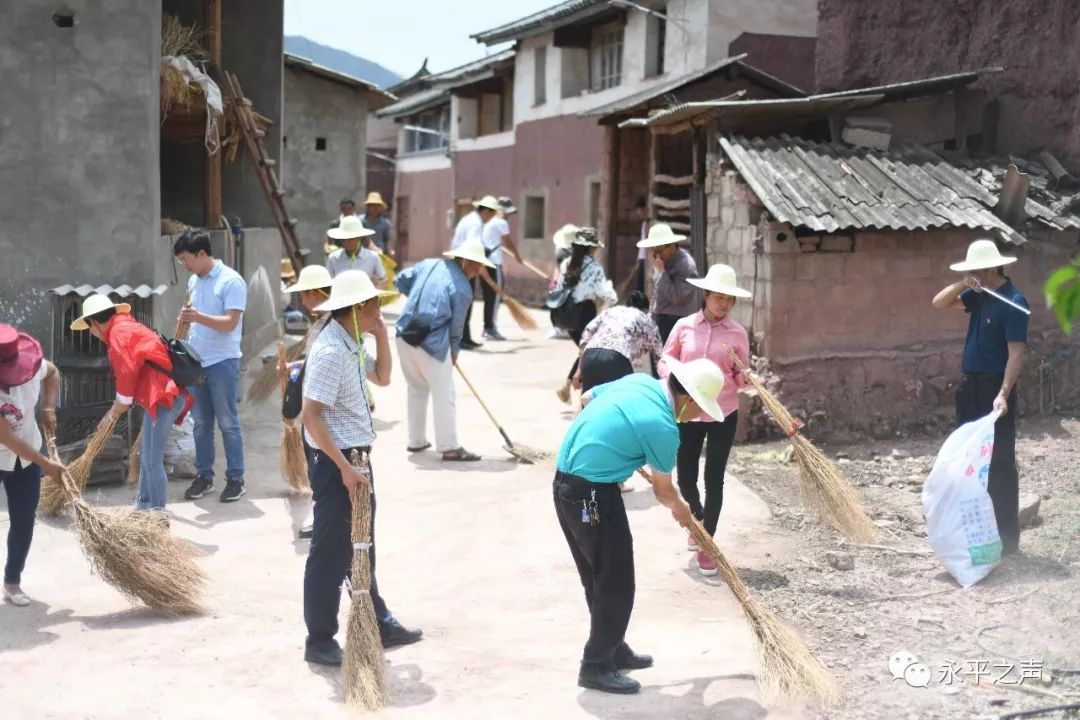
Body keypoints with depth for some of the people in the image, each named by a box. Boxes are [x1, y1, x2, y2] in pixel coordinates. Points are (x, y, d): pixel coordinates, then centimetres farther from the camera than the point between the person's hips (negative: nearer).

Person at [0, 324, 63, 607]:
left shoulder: (31, 364, -19)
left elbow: (53, 373, 8)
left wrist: (48, 408, -6)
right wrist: (46, 464, -22)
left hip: (26, 458, 5)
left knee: (23, 522, 8)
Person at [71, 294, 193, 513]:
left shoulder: (118, 331, -8)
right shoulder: (127, 326, 23)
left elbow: (127, 370, -15)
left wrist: (123, 401, -2)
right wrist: (127, 401, 22)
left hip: (162, 397, -11)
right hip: (163, 395, 11)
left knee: (152, 460, -6)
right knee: (146, 456, 20)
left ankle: (156, 513, -1)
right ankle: (144, 506, 30)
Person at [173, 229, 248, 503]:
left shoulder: (231, 281, -13)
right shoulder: (193, 281, 11)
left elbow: (231, 323, -21)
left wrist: (199, 317, -33)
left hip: (223, 362, -7)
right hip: (196, 361, 7)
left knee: (228, 422, 0)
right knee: (201, 422, 11)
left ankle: (236, 479, 8)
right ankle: (203, 476, 20)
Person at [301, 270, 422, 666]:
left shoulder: (352, 345, 9)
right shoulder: (330, 352, -21)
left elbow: (382, 377, 24)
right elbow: (311, 415, -25)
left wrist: (381, 334, 9)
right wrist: (344, 467, -25)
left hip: (355, 457, 10)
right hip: (334, 463, -10)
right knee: (330, 553, 0)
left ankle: (378, 623, 33)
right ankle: (319, 642, 12)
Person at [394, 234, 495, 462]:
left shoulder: (429, 264, 8)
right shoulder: (462, 288, -8)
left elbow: (401, 281, 13)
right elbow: (456, 325, -2)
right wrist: (454, 352, 14)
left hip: (405, 336, 7)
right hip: (431, 342, -7)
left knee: (417, 389, 21)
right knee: (443, 394, 1)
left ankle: (416, 441, 28)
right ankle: (449, 448, 3)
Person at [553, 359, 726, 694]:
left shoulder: (639, 381, 4)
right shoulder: (663, 427, -18)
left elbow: (586, 398, 21)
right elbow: (663, 490, -2)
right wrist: (681, 511, 20)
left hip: (566, 481, 10)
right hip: (592, 495, -10)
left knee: (600, 576, 20)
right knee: (616, 583, 2)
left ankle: (612, 648, 34)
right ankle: (596, 666, 10)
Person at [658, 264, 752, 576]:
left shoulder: (738, 333, -2)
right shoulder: (684, 326, -2)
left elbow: (742, 376, 3)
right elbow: (665, 360, 5)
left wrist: (746, 377, -19)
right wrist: (673, 372, -15)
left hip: (723, 414, -1)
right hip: (688, 413, 1)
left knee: (714, 480, 2)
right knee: (686, 479, 9)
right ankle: (698, 519, 42)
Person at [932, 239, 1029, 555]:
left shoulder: (1013, 302, -16)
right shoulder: (980, 295, 8)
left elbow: (1016, 354, -21)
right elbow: (939, 303, 14)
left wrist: (1003, 394, -31)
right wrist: (963, 285, -5)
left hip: (994, 387, -8)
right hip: (969, 385, 8)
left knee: (1000, 463, -4)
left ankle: (1007, 536, 1)